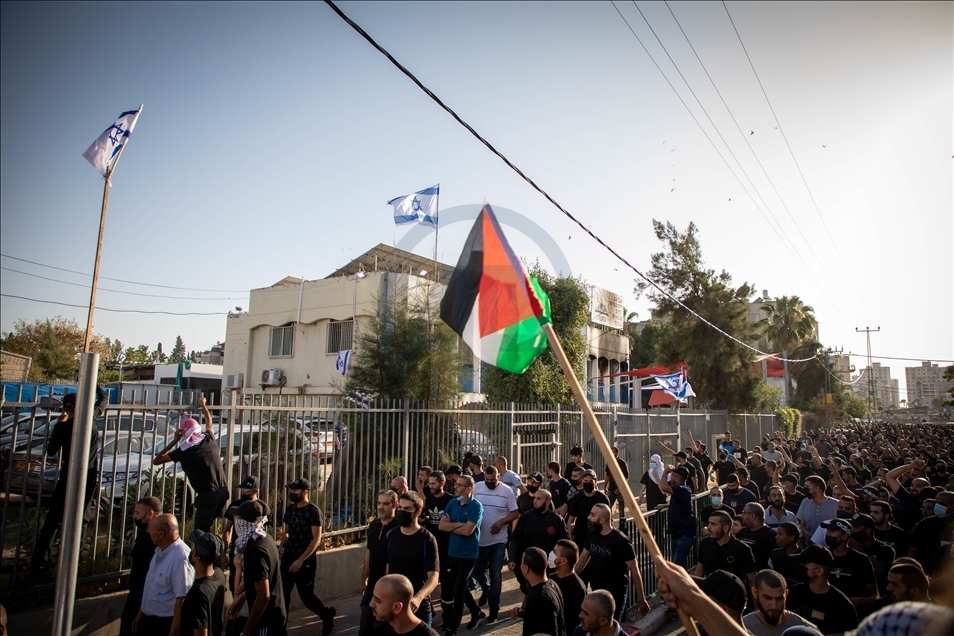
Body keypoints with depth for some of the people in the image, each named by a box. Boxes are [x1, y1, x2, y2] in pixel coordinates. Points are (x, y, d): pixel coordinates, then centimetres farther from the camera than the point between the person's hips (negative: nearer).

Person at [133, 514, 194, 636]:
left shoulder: (180, 558, -29)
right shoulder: (160, 550, 1)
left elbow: (181, 600, -26)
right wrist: (140, 613, 18)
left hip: (165, 624, -8)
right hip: (148, 620, 8)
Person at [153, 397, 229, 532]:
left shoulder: (183, 451, -4)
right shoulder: (209, 439, 6)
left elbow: (156, 461, 8)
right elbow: (209, 421, 29)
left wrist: (175, 440, 8)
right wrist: (203, 405, 44)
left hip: (207, 495, -5)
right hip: (223, 491, 5)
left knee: (200, 531, 3)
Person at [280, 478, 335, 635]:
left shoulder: (313, 511, -13)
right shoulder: (290, 508, 6)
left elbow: (316, 539, -16)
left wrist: (301, 560, -20)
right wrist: (282, 548, -2)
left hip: (305, 562, -6)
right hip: (288, 559, 6)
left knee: (306, 595, 3)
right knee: (282, 594, 7)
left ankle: (327, 614, 28)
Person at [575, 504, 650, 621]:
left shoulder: (621, 541, -21)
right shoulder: (592, 535, -4)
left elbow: (634, 571, -14)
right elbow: (583, 558, 10)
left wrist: (640, 598, -11)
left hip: (615, 595, -6)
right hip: (595, 592, 6)